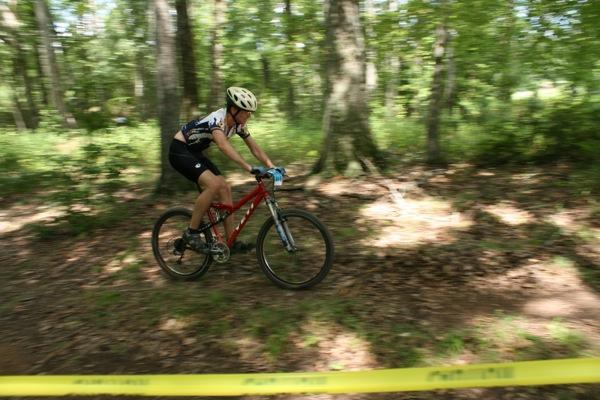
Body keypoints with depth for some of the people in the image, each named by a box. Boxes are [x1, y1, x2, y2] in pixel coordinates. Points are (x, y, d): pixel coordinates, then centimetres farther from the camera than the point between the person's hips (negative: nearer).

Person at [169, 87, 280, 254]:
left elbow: (254, 147, 1)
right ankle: (191, 232, -12)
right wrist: (249, 168, -55)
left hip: (194, 153, 9)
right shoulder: (217, 119, -30)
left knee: (225, 188, -2)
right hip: (179, 150, -9)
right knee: (214, 184, -27)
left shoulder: (238, 124, -4)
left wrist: (272, 167, -11)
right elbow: (224, 146, -48)